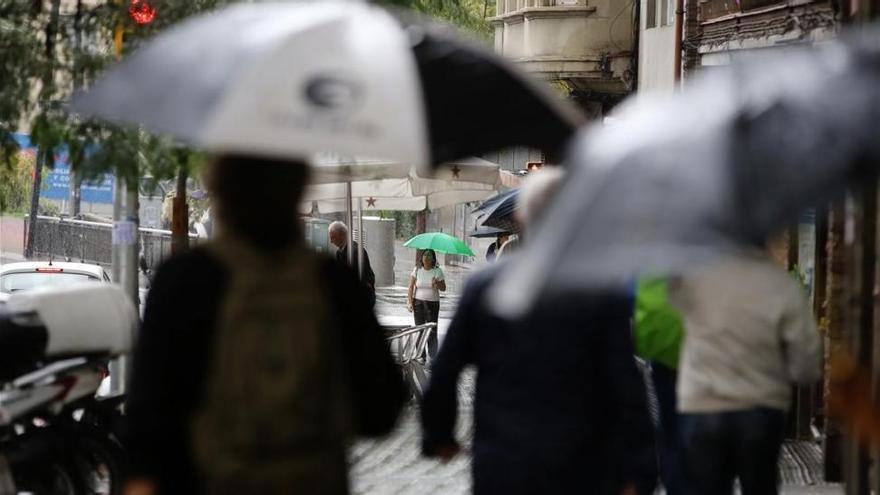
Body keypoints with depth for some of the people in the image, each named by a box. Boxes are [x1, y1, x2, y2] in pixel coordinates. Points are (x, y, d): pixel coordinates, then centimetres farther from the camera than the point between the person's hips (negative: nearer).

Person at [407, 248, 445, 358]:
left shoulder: (437, 271, 1)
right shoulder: (417, 269, 2)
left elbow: (443, 288, 4)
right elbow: (411, 287, 2)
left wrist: (437, 283, -18)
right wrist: (409, 302, -6)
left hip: (433, 303, -1)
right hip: (418, 302, 1)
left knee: (432, 332, -6)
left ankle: (433, 357, -3)